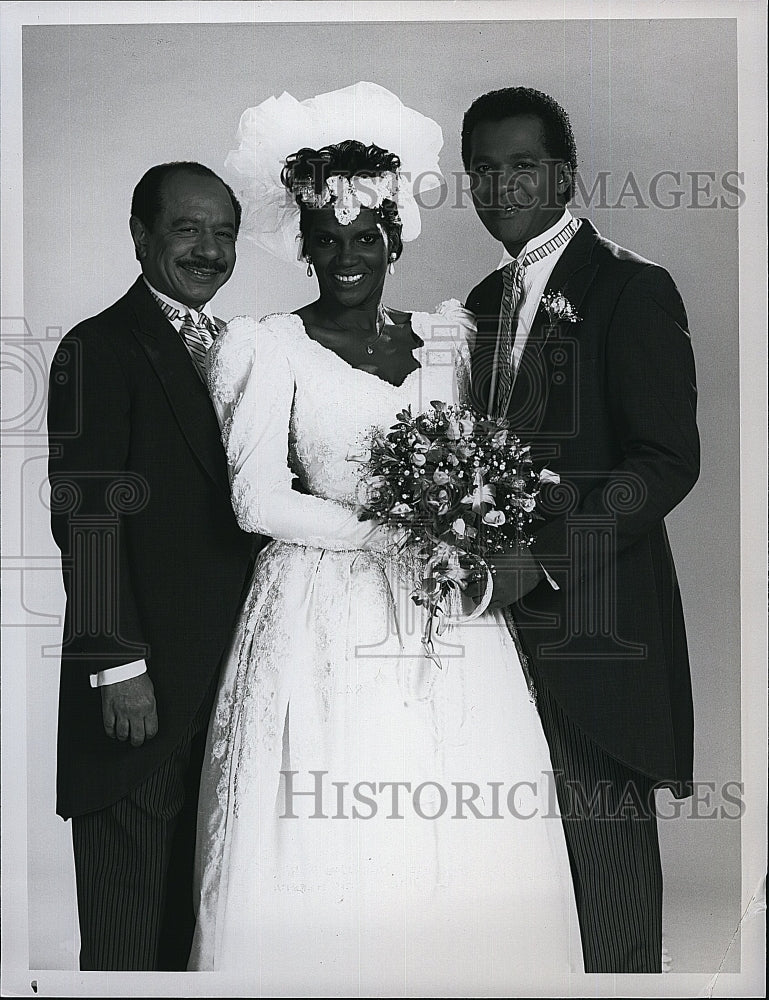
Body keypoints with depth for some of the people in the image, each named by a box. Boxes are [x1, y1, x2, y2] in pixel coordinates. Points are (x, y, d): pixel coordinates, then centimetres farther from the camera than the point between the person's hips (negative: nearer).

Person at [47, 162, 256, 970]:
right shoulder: (99, 350, -7)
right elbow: (85, 518, -13)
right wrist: (118, 667, -17)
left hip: (232, 680, 7)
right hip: (142, 689, -6)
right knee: (131, 922, 4)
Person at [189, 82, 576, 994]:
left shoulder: (446, 336, 13)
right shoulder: (272, 349, 0)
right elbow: (257, 501, -7)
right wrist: (393, 531, -13)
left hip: (445, 616, 4)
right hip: (325, 616, -3)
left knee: (463, 845, 2)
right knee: (323, 861, -3)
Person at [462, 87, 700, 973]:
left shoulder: (632, 288, -7)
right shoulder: (485, 301, 16)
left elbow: (668, 461, -14)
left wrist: (542, 558, -21)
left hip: (589, 617, -6)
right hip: (503, 610, 7)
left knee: (603, 844, 1)